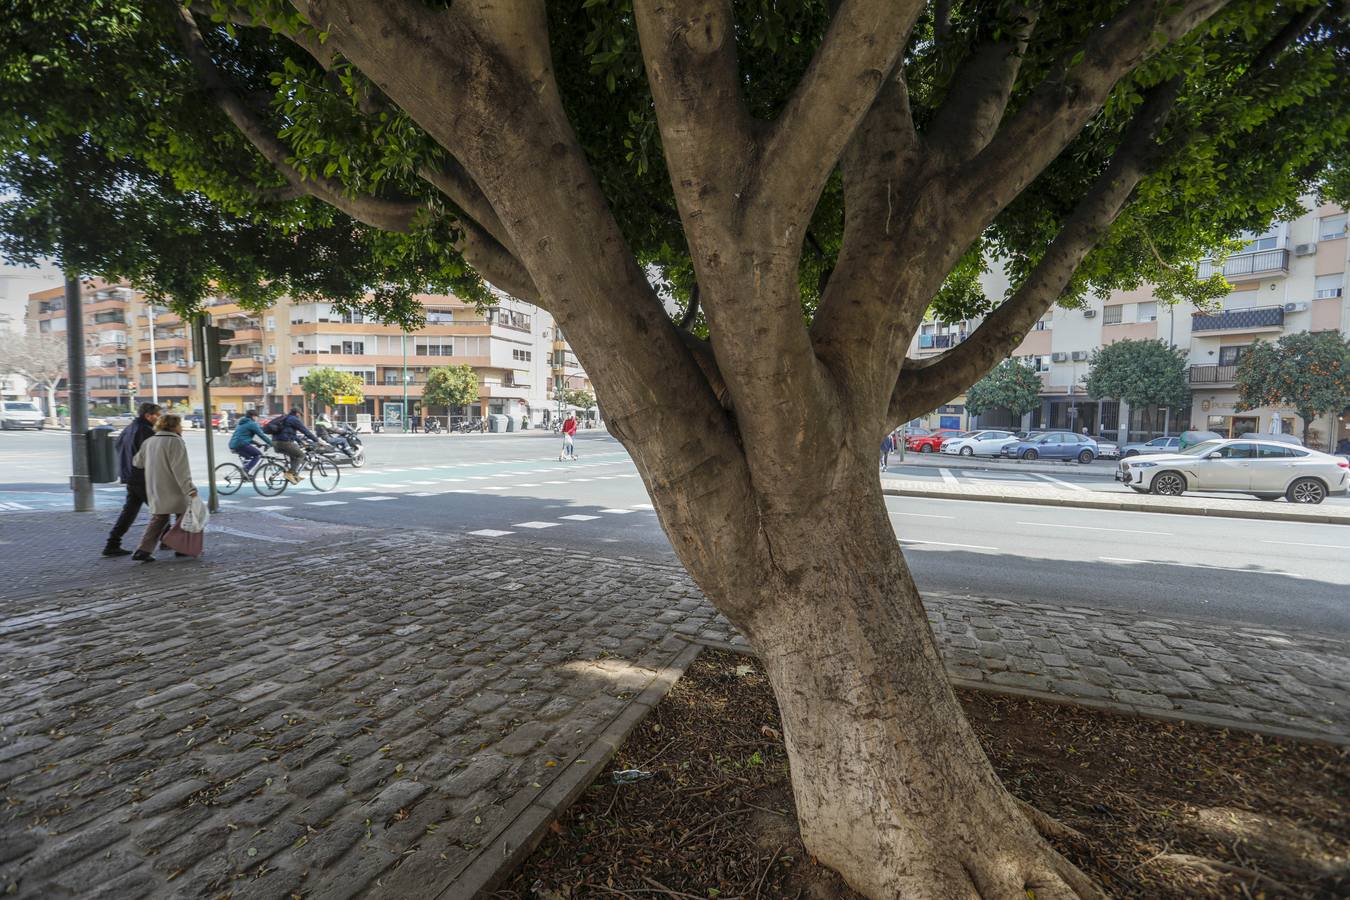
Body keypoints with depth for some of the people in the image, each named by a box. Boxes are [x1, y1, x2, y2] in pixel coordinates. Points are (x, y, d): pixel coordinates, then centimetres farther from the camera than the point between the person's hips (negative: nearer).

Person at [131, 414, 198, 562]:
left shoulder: (148, 441, 9)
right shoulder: (176, 442, -15)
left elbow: (137, 462, 17)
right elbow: (180, 469, -21)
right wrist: (189, 488, -23)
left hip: (155, 490, 7)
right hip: (173, 490, -7)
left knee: (158, 519, 15)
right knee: (184, 517, 9)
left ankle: (144, 550, 4)